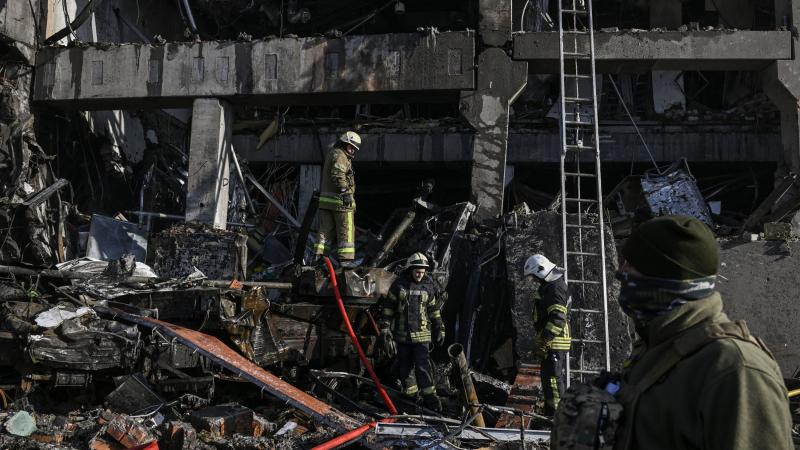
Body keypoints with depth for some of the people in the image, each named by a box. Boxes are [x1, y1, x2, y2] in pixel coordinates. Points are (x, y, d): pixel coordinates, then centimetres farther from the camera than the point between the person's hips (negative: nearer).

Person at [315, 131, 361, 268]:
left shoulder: (331, 154, 22)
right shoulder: (340, 155, -9)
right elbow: (338, 175, -23)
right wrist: (345, 192, -27)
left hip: (325, 199, 9)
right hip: (339, 200, -9)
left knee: (326, 229, 10)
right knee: (346, 230, -2)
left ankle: (318, 256, 7)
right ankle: (345, 258, -2)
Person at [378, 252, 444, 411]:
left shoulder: (428, 287, 3)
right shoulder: (399, 285, -3)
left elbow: (434, 310, 14)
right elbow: (387, 308, 0)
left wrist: (439, 330, 14)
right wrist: (385, 330, -4)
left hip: (421, 334, -1)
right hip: (401, 335, 1)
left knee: (423, 365, -9)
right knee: (405, 366, 8)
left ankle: (430, 397, -5)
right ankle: (411, 395, 21)